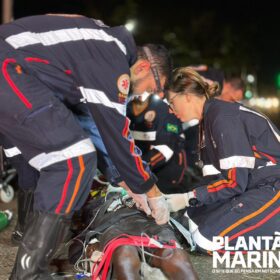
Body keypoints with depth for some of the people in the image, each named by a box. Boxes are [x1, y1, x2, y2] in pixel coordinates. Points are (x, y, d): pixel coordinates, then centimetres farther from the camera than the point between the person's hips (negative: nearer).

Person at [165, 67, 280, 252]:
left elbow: (235, 182, -20)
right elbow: (215, 177, 9)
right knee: (196, 220, 3)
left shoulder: (223, 117, -18)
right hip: (252, 186, 10)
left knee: (208, 238, -20)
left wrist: (187, 198, -15)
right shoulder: (209, 119, 10)